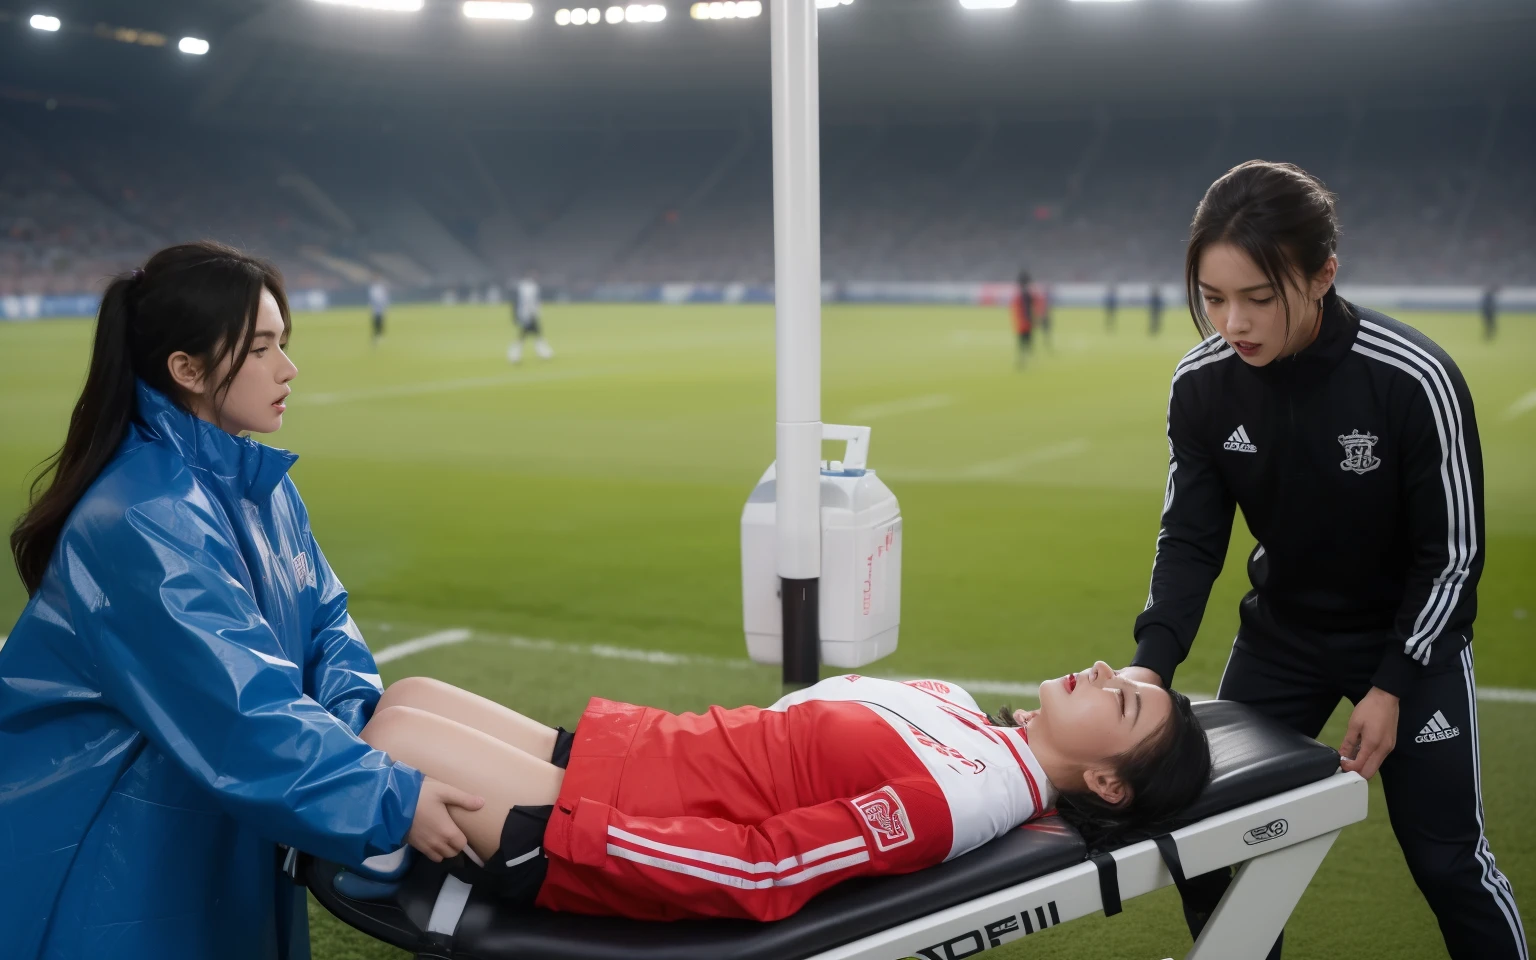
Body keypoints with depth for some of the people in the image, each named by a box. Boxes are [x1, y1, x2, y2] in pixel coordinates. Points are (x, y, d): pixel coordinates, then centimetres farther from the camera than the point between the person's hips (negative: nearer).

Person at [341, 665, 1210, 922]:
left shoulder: (955, 799, -21)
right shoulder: (964, 722, 6)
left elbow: (762, 870, -24)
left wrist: (567, 826, -23)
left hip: (591, 834, -8)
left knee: (396, 732, -10)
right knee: (410, 694, 10)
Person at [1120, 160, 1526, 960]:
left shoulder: (1412, 381, -28)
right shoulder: (1201, 384, -18)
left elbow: (1451, 555, -17)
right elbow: (1191, 537, -9)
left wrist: (1392, 683, -19)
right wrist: (1153, 659, -23)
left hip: (1410, 634, -3)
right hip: (1282, 631, 4)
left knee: (1446, 857, 0)